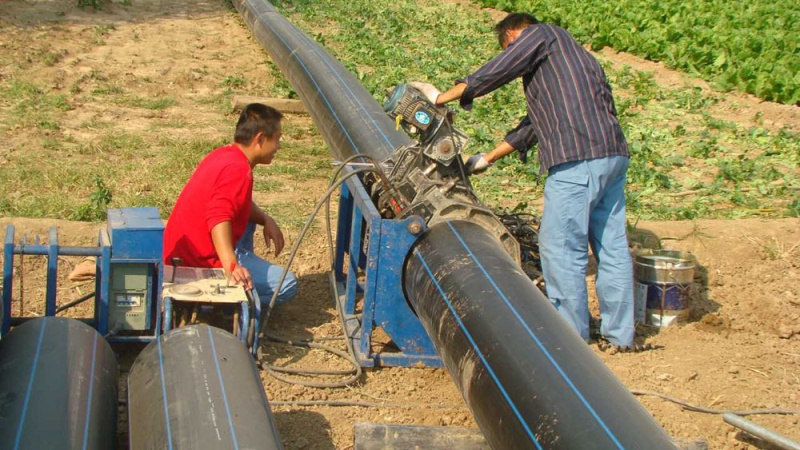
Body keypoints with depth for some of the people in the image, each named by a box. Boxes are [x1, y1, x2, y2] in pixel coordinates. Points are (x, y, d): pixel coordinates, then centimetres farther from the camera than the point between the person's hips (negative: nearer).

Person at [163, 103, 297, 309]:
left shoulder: (223, 154, 11)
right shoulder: (238, 170, -19)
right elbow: (219, 218, -34)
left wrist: (266, 220, 7)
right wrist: (231, 266, -46)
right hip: (203, 263, -10)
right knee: (287, 285, -11)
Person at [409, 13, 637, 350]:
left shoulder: (539, 34, 7)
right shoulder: (574, 56, 32)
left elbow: (494, 72, 1)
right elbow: (534, 125, 32)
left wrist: (442, 97, 13)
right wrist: (489, 158, 34)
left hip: (578, 161, -9)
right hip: (613, 155, 10)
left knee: (562, 249, -2)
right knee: (612, 246, 12)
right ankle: (620, 334, 20)